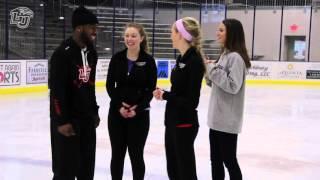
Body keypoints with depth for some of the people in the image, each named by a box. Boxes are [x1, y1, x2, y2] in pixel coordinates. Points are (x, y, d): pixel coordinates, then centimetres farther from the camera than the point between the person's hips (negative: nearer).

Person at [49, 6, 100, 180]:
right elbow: (56, 90, -19)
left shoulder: (91, 53, 9)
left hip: (87, 118, 8)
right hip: (67, 119, -8)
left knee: (87, 166, 15)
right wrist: (62, 121, -20)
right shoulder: (63, 53, -17)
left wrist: (94, 111, 18)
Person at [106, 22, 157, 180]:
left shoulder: (148, 60, -5)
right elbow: (110, 85, 1)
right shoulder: (117, 58, 0)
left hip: (139, 114, -2)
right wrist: (119, 106, -12)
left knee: (136, 155, 4)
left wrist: (138, 109, -15)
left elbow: (151, 89, -4)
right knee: (117, 154, 10)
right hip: (116, 112, 2)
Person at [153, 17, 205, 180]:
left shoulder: (195, 61, -18)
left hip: (185, 124, -9)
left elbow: (191, 101, -20)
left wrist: (165, 96, -16)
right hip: (173, 122, 9)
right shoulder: (181, 58, 10)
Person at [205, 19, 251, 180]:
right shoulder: (224, 54, 13)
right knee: (215, 160, 17)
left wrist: (214, 69, -19)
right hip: (216, 118, 9)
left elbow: (233, 86, -23)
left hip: (228, 120, -9)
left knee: (229, 160, 4)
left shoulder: (236, 57, -15)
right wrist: (209, 71, 0)